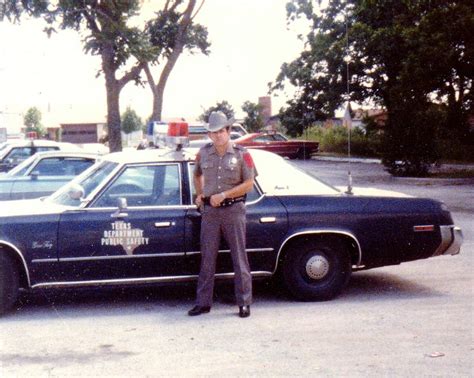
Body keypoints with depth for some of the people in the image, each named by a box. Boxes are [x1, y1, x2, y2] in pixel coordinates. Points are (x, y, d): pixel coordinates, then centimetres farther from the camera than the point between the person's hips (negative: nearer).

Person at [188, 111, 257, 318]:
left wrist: (224, 195, -15)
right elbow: (197, 175, 25)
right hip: (209, 210, 3)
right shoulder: (203, 154, 6)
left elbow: (249, 184, -8)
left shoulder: (241, 154, -4)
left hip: (233, 210, -3)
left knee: (239, 258, 2)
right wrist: (200, 195, 12)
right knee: (207, 258, 6)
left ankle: (244, 303, 8)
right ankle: (203, 302, 13)